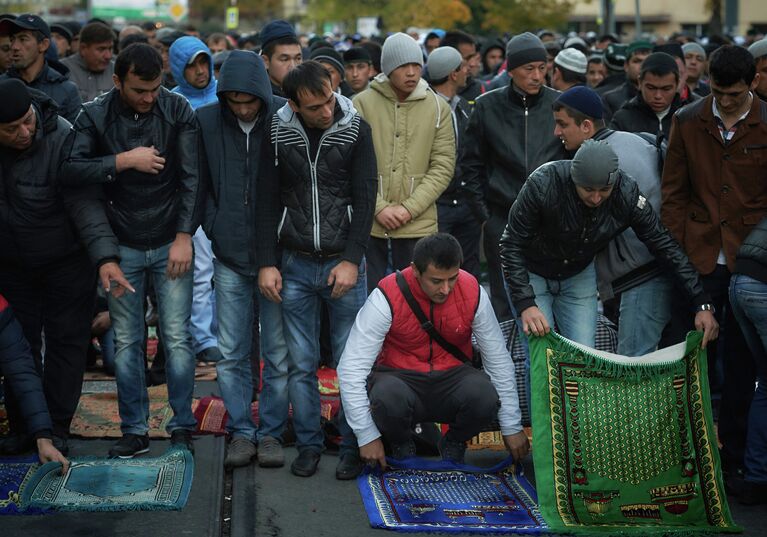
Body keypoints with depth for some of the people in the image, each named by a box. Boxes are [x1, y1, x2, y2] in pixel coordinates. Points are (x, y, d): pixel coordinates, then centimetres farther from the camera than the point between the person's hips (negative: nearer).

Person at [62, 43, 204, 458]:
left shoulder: (178, 110, -5)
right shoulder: (95, 116, -4)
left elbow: (192, 178, -7)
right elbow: (70, 169, -16)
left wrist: (185, 236, -13)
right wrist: (124, 160, -23)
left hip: (170, 243, -1)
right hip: (121, 247, 1)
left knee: (177, 338, 0)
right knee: (125, 341, 6)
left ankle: (182, 428, 13)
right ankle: (134, 431, 16)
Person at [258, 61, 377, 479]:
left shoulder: (356, 130, -4)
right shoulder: (277, 135, -1)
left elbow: (365, 197, -5)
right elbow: (268, 201, 4)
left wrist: (352, 260, -11)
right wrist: (267, 263, -1)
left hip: (344, 262, -1)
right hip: (295, 264, 1)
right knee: (300, 363, 6)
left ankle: (355, 445, 15)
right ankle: (308, 443, 20)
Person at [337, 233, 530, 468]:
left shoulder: (473, 293, -12)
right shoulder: (387, 297, -20)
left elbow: (499, 360, -2)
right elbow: (351, 368, -18)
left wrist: (512, 427, 0)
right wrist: (368, 436, -19)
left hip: (451, 378, 2)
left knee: (484, 395, -32)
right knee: (388, 398, -38)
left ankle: (454, 444, 4)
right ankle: (402, 446, 0)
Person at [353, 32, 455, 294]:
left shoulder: (438, 108, 3)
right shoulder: (362, 103, -1)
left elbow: (443, 166, -1)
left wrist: (410, 208, -11)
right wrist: (379, 207, -13)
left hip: (419, 224, 1)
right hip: (368, 223, -1)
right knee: (367, 295, 8)